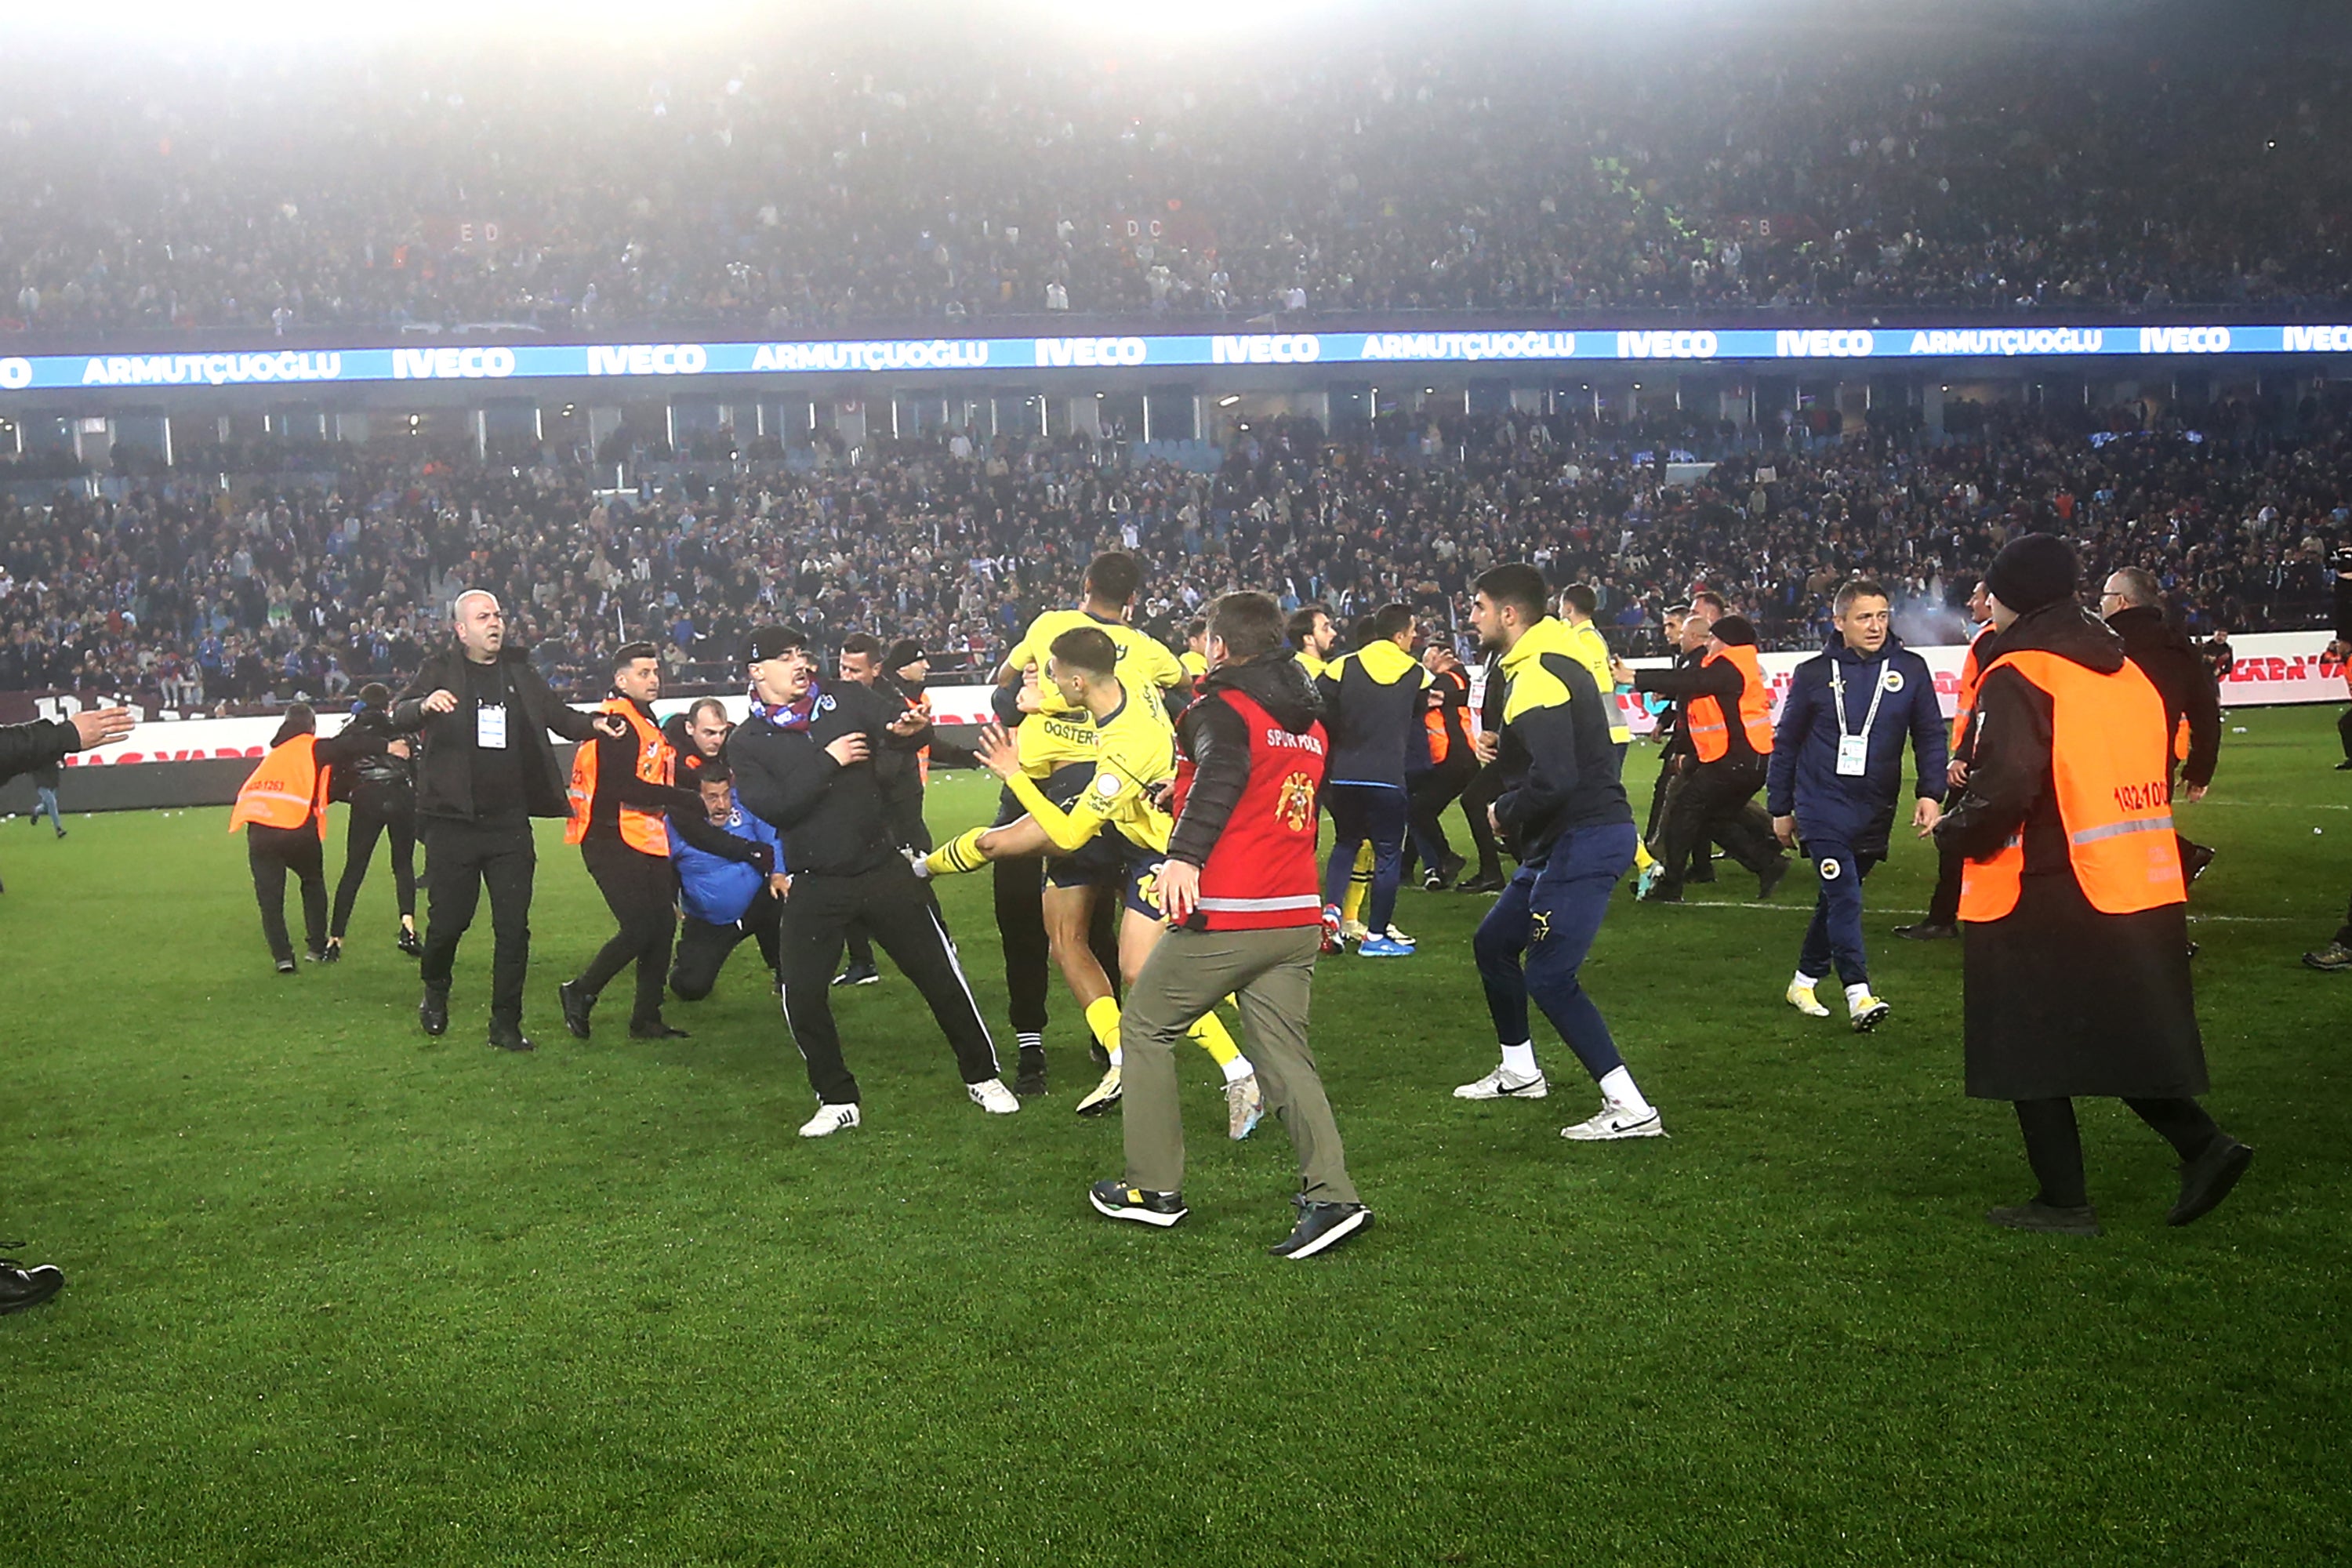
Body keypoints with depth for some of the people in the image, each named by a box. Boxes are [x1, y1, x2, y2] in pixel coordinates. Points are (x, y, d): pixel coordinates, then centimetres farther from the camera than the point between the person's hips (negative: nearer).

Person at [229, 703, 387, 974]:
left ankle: (282, 955, -3)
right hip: (297, 828, -3)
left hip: (259, 829, 3)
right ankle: (317, 947, 18)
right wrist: (387, 746, 0)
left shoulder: (274, 754, 29)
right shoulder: (314, 749, 9)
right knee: (313, 883, 20)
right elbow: (352, 745, 0)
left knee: (269, 895, 8)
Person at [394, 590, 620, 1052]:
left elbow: (557, 716, 20)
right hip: (453, 822, -3)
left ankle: (506, 1023, 12)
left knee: (513, 928, 2)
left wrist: (594, 724, 0)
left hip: (510, 824, 3)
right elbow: (398, 719, -11)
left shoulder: (520, 672, 11)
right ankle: (435, 990, 34)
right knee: (448, 921, 4)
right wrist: (424, 705, -34)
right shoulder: (440, 671, 0)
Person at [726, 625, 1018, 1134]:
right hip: (816, 886, 0)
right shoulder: (747, 743, -1)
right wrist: (827, 761, -19)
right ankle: (837, 1101, 16)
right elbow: (770, 806, -15)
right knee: (802, 996, -4)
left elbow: (896, 722, -13)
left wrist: (908, 728, -36)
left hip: (883, 868, 0)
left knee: (940, 973, 4)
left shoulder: (845, 699, 1)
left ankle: (982, 1077, 21)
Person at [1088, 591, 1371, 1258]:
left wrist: (1183, 855, -42)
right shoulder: (1308, 723, 16)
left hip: (1223, 919, -7)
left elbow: (1224, 773, -29)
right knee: (1286, 1054, 9)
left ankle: (1154, 1188, 14)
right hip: (1297, 918, 7)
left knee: (1145, 1030, 11)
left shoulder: (1221, 710, -7)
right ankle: (1331, 1196, -5)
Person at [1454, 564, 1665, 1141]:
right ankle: (1520, 1072, 37)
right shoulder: (1550, 662, 14)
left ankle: (1630, 1109, -5)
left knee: (1549, 977, -10)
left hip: (1582, 843, -11)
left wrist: (1506, 814, -11)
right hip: (1566, 840, 11)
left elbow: (1554, 779, -28)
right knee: (1493, 942, 21)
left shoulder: (1536, 677, -19)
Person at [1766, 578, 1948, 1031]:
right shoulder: (1813, 673, -2)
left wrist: (1931, 793, -8)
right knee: (1843, 896, -13)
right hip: (1822, 804, -2)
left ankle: (1806, 980, 27)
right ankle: (1858, 993, -14)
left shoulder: (1910, 669, 1)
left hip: (1875, 810, 3)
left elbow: (1930, 736, 5)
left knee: (1839, 897, 12)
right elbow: (1786, 743, 6)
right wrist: (1780, 809, 9)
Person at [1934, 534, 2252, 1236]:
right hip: (2142, 891, 8)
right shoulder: (2127, 673, 11)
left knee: (2029, 1049, 5)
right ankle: (2203, 1144, 7)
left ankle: (2063, 1200, 10)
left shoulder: (2018, 678, -14)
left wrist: (1955, 830, -6)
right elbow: (2154, 776, 16)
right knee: (2116, 1038, 20)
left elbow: (2002, 792, -24)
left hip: (2043, 899, -8)